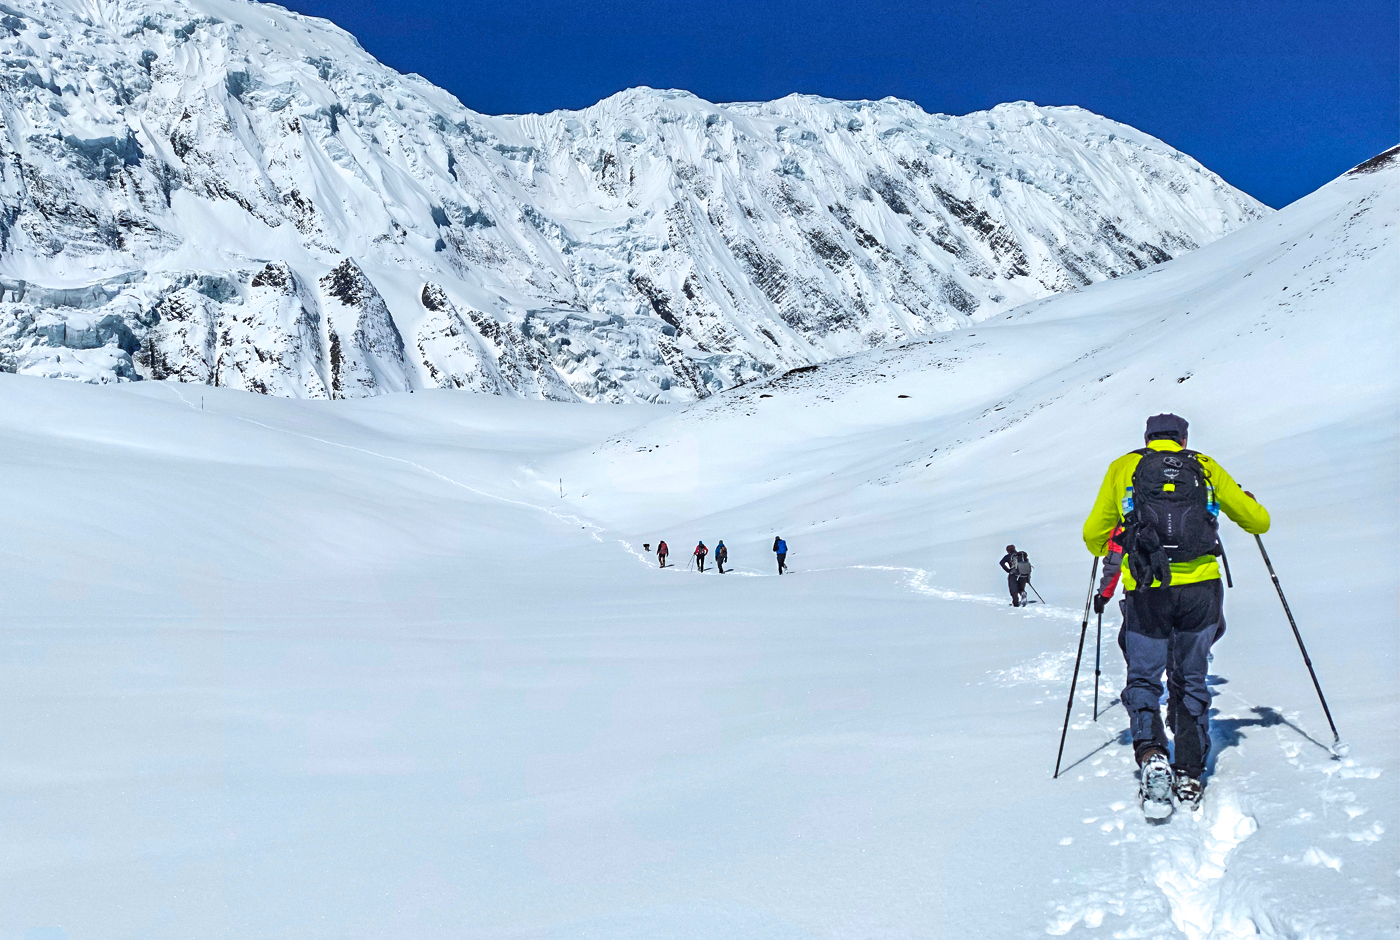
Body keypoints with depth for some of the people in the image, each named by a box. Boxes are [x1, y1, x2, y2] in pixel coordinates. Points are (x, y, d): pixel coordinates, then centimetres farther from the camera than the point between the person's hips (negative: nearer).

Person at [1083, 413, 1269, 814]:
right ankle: (1189, 774, 11)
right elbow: (1259, 521, 22)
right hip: (1200, 589, 1)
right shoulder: (1205, 468, 15)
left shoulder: (1124, 467, 13)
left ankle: (1151, 754, -16)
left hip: (1146, 592, -1)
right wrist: (1249, 503, 45)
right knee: (1190, 682, 15)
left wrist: (1106, 545, 38)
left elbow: (1094, 536, 15)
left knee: (1143, 679, 9)